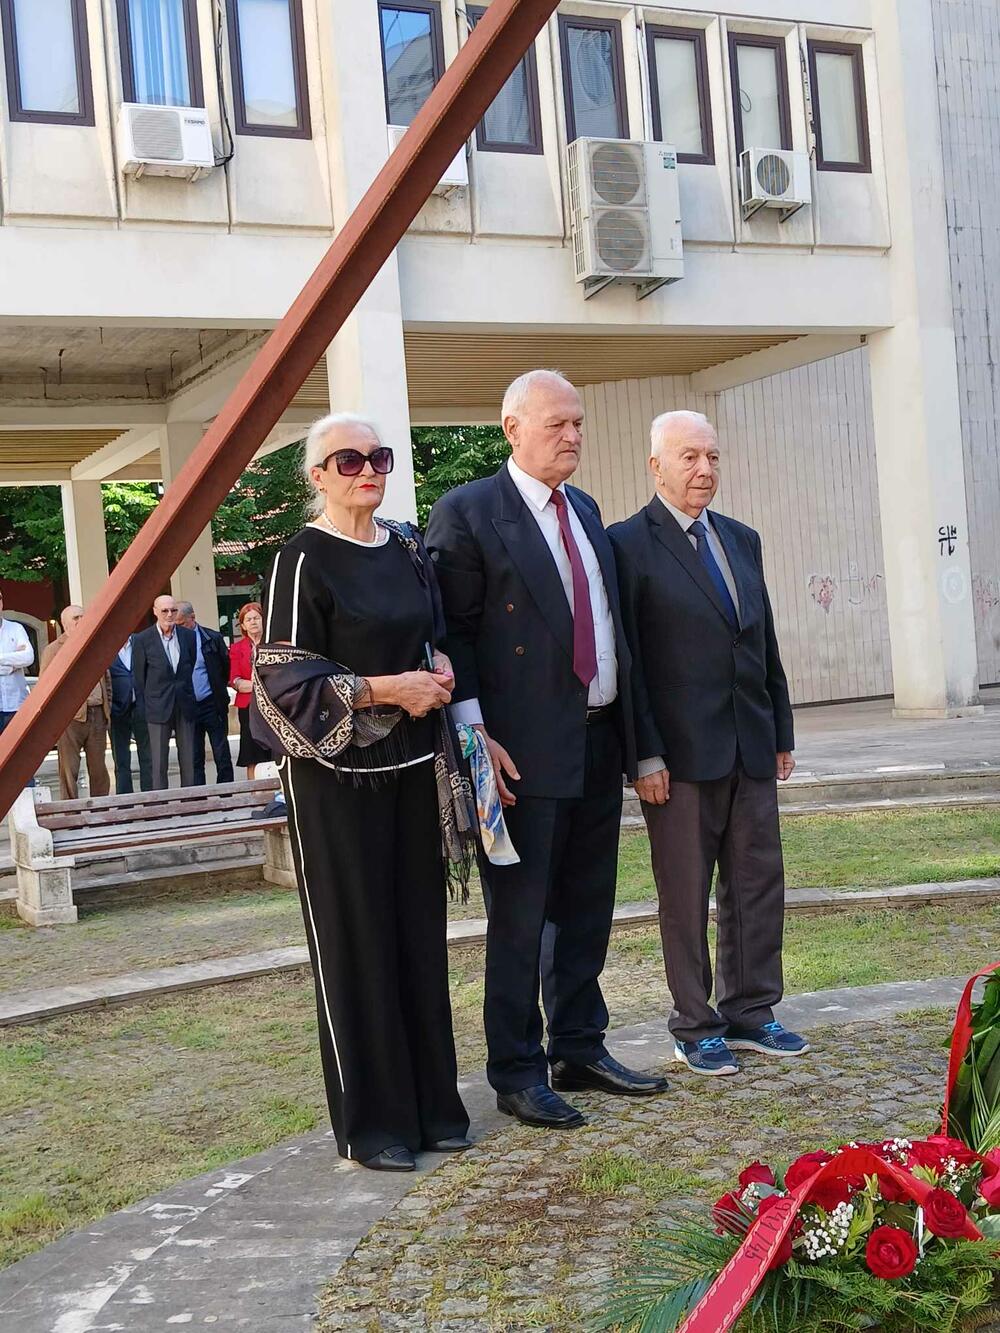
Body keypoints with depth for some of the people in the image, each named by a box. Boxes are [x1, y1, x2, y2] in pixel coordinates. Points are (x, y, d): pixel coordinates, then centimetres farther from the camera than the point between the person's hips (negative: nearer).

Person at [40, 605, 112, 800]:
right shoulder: (53, 650, 0)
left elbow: (106, 679, 22)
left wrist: (107, 709, 13)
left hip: (97, 714, 5)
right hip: (70, 717, -5)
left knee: (99, 769, 8)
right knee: (69, 770, -2)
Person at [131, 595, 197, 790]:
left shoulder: (188, 636, 6)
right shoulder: (142, 640, -2)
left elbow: (193, 668, 11)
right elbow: (138, 677, 1)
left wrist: (191, 698, 5)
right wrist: (144, 708, -2)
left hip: (185, 706, 3)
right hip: (158, 707, -3)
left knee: (189, 760, 5)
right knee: (159, 762, 0)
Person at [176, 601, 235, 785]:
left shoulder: (213, 638, -2)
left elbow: (227, 667, 4)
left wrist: (219, 691, 6)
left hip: (212, 705, -2)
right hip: (188, 707, 2)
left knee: (222, 755, 3)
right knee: (194, 759, 6)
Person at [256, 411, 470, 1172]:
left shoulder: (408, 549, 9)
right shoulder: (305, 560, -9)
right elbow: (288, 673, -14)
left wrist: (441, 674, 0)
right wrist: (386, 690, -19)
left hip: (413, 765, 6)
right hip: (338, 772, -6)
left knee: (420, 931, 10)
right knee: (356, 940, 1)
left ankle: (431, 1101, 22)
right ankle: (371, 1121, 12)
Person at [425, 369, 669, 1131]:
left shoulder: (585, 510, 15)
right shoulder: (466, 513, -7)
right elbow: (452, 633, -11)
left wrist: (627, 725, 14)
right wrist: (475, 736, -18)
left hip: (600, 739, 8)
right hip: (527, 751, -7)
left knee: (587, 910, 15)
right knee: (520, 918, 2)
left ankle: (580, 1051, 28)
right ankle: (517, 1073, 14)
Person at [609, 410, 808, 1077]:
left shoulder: (742, 540, 13)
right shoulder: (629, 544, -6)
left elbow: (766, 644, 16)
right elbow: (625, 660, -10)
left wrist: (782, 733, 13)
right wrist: (645, 755, -14)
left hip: (752, 748, 6)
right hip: (681, 756, -6)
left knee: (758, 885, 11)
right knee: (686, 896, 5)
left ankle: (750, 1012, 25)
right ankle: (696, 1027, 17)